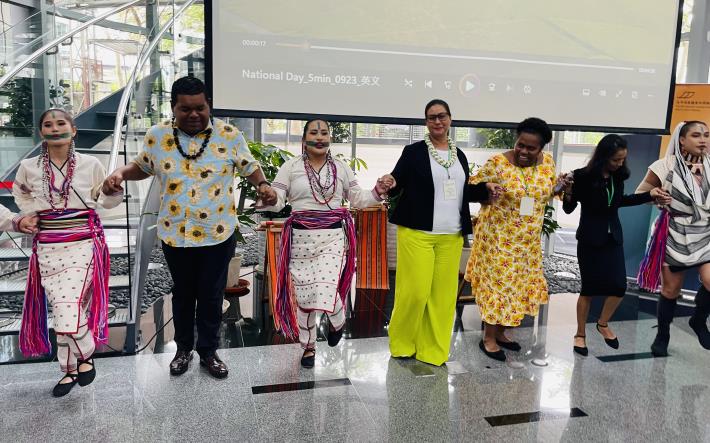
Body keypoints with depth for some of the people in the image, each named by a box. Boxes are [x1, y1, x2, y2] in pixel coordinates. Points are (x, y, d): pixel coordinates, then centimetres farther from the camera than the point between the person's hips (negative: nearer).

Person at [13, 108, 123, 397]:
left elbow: (108, 202, 9)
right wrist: (26, 218, 13)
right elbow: (20, 194, 25)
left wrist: (112, 189, -10)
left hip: (83, 244, -2)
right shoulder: (29, 168, 3)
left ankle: (84, 356, 13)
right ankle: (72, 367, 23)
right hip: (48, 247, 3)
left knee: (69, 308, -13)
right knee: (62, 309, 6)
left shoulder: (90, 165, -2)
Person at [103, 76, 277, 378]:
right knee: (183, 294, 18)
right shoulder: (157, 135, -3)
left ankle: (208, 351, 30)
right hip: (175, 234, 1)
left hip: (218, 234, -1)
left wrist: (262, 185, -17)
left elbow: (249, 167, 3)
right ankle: (183, 347, 38)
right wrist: (120, 173, -8)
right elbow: (143, 166, 12)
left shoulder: (229, 135, -7)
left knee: (211, 295, 11)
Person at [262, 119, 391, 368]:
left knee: (326, 293, -13)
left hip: (333, 237, 0)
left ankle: (338, 321, 25)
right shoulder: (291, 166, 2)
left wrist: (378, 191, -5)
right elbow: (277, 202, -4)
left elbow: (358, 200, 12)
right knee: (302, 294, 6)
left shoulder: (341, 168, 9)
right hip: (301, 237, 0)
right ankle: (308, 346, 30)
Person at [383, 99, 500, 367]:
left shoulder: (459, 155, 14)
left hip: (451, 236, 5)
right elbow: (396, 187, -4)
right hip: (417, 233, -4)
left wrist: (485, 190, 6)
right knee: (415, 292, -5)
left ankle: (433, 349, 21)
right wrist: (389, 184, -25)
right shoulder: (413, 152, -1)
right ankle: (402, 344, 18)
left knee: (443, 294, 6)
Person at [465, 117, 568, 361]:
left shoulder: (547, 162, -1)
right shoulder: (497, 162, -16)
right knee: (497, 282, 1)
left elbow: (545, 192, 13)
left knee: (518, 283, 14)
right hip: (499, 236, -6)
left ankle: (500, 332, 31)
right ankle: (488, 338, 16)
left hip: (528, 239, 6)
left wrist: (557, 188, -8)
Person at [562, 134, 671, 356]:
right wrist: (567, 194, -27)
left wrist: (650, 195, 13)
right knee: (589, 288, 3)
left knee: (619, 286, 2)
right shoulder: (583, 176, -15)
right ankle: (580, 334, 21)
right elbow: (569, 209, -8)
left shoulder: (618, 176, -1)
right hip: (590, 239, -5)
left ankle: (603, 324, 29)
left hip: (613, 237, 5)